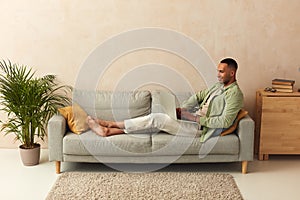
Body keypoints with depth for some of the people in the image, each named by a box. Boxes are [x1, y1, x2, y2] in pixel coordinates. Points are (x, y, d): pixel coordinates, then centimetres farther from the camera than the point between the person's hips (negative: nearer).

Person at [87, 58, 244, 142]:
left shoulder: (235, 94, -14)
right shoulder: (220, 86, 15)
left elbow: (225, 122, -22)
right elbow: (199, 96, 21)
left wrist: (199, 119, -20)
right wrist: (182, 109, 4)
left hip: (201, 127, -8)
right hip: (195, 117, 8)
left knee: (156, 119, -16)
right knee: (156, 120, -5)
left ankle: (111, 124, -6)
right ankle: (108, 131, -5)